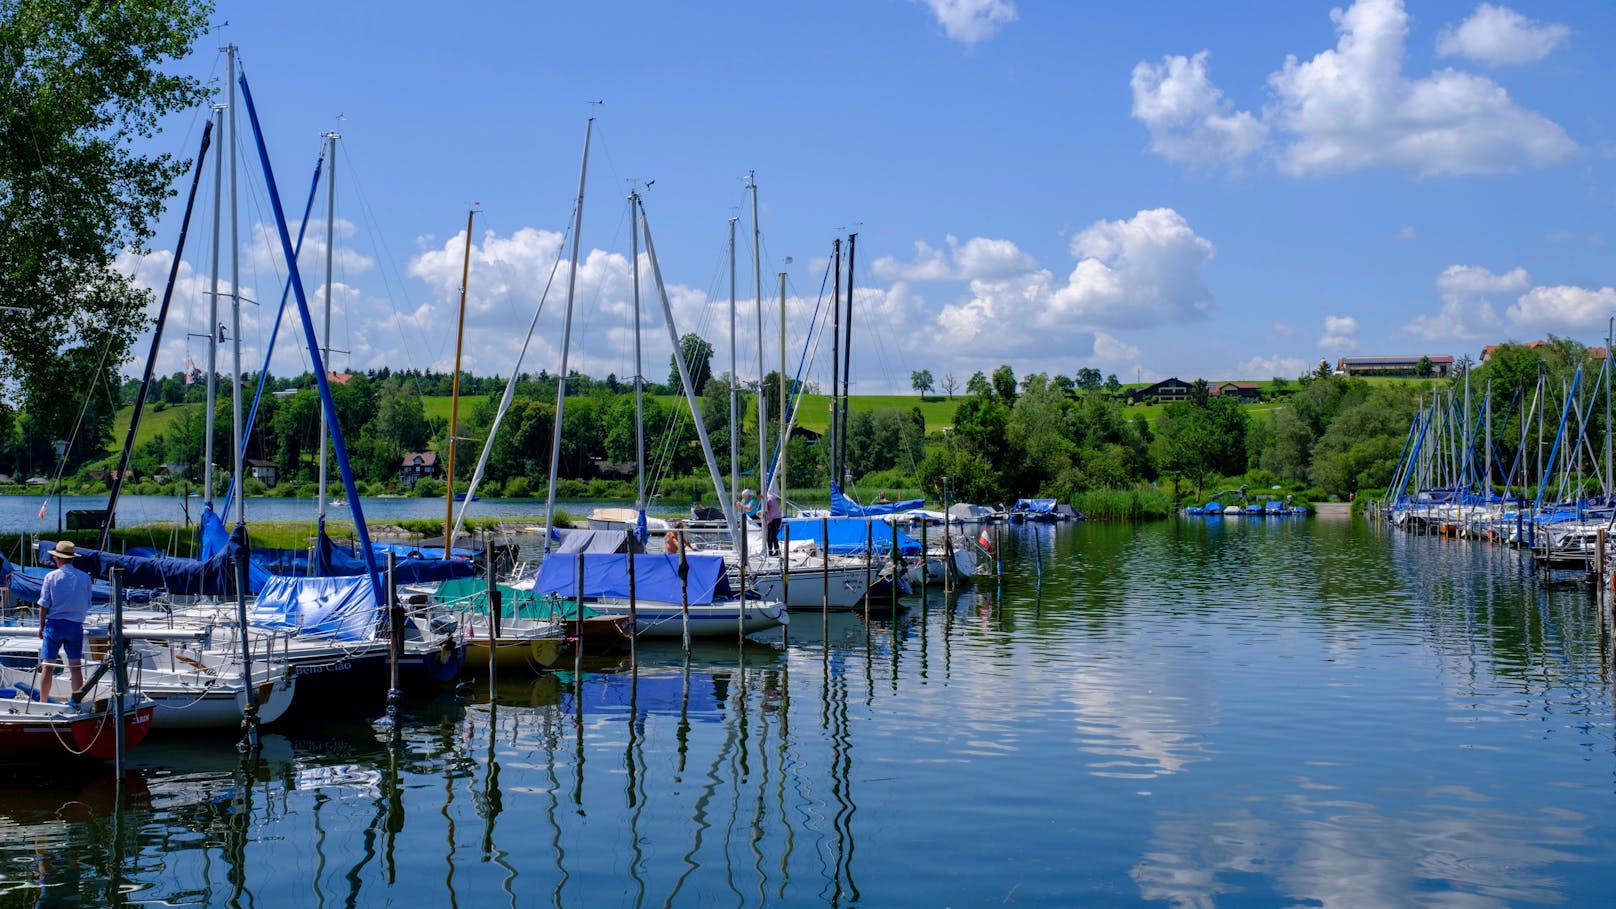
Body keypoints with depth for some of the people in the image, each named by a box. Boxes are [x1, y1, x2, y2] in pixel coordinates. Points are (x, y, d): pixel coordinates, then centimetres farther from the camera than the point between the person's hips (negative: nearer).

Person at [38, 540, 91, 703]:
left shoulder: (51, 577, -4)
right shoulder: (84, 578, 2)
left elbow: (44, 604, -3)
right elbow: (87, 605, 8)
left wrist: (41, 625, 6)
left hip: (54, 623, -2)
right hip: (76, 625, 2)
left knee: (47, 666, 3)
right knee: (76, 666, 5)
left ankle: (43, 702, 4)